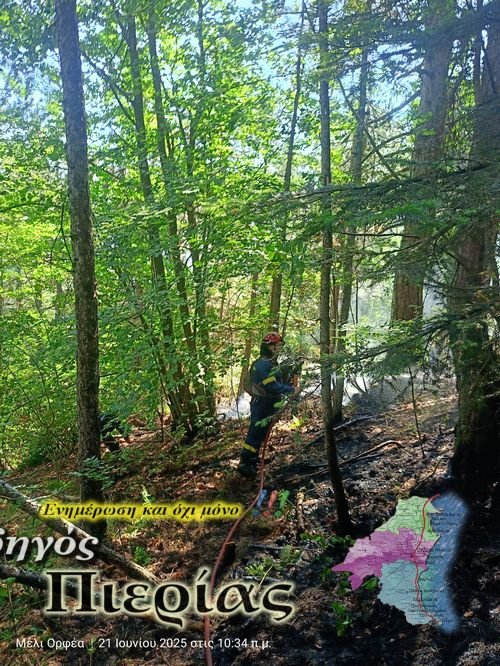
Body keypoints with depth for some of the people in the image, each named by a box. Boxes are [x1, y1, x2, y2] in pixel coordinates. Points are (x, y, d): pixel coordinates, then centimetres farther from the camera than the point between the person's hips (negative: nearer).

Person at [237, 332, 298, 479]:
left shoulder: (271, 362, 13)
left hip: (267, 405, 10)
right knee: (255, 435, -4)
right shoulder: (263, 364, -22)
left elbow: (277, 382, 12)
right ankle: (244, 464, 5)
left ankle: (252, 462, 30)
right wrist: (291, 389, -20)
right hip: (262, 405, -10)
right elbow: (272, 386, -27)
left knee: (259, 434, 19)